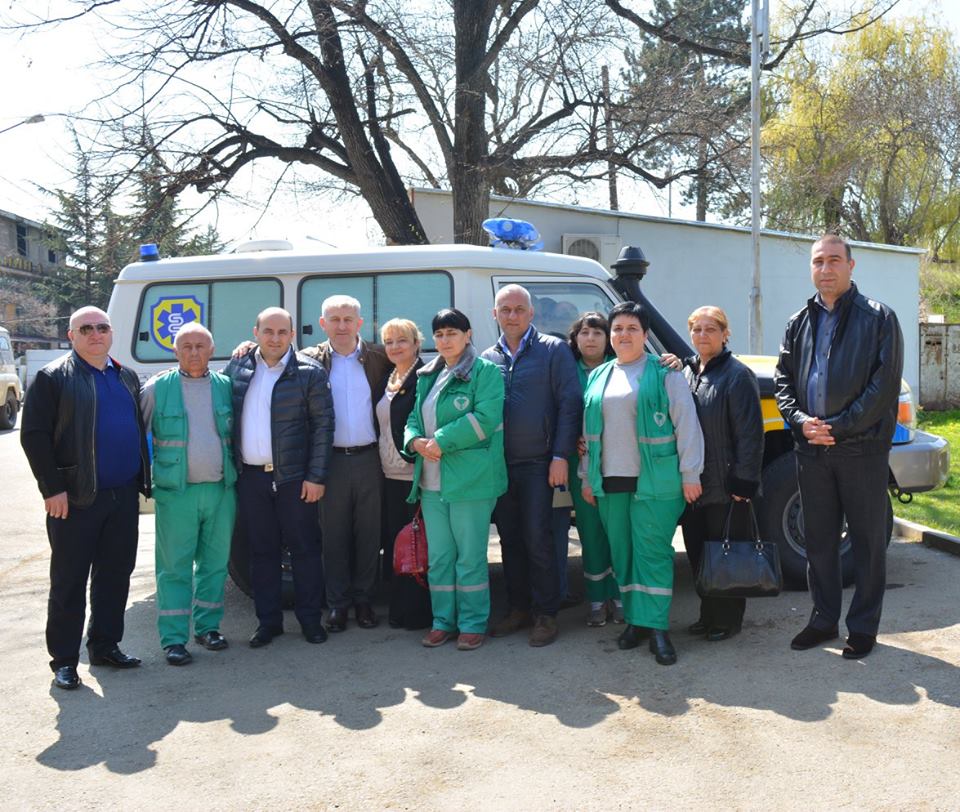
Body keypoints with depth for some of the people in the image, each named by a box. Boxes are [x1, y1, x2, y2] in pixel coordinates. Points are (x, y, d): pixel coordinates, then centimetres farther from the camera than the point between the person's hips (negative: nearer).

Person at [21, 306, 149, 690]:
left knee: (115, 575, 12)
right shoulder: (52, 378, -4)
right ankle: (64, 660, 10)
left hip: (124, 496, 6)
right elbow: (34, 435, -8)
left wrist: (142, 479, 11)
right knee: (69, 580, 2)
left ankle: (105, 645, 25)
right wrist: (53, 488, -14)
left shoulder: (127, 378, 14)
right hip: (76, 498, -5)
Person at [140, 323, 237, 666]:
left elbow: (236, 433, 17)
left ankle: (207, 626, 24)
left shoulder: (226, 386, 8)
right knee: (174, 566, 0)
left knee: (215, 562, 10)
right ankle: (173, 638, 7)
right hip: (176, 492, -3)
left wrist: (236, 473, 11)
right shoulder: (157, 388, 0)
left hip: (221, 490, 3)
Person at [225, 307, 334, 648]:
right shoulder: (237, 369, 7)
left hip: (294, 477, -3)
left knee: (304, 548, 5)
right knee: (262, 551, 11)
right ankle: (268, 621, 22)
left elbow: (323, 425, -6)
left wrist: (316, 476, -10)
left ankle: (310, 619, 18)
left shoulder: (309, 372, -5)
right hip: (250, 476, 3)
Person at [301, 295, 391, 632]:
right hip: (331, 460, -1)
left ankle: (364, 600, 21)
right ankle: (338, 603, 18)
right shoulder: (310, 360, 3)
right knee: (334, 535, 6)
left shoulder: (378, 357, 5)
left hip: (369, 459, 1)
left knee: (368, 534, 8)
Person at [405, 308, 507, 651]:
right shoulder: (427, 376, 17)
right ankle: (443, 620, 23)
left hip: (470, 479, -6)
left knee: (470, 556, 1)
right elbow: (414, 418, 18)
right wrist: (416, 441, -5)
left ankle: (473, 623, 13)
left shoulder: (485, 372, -4)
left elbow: (486, 418, -16)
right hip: (431, 480, 6)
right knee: (438, 555, 11)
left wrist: (441, 442, -17)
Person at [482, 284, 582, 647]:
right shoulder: (487, 358, 11)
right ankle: (518, 609, 22)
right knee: (509, 539, 10)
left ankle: (545, 614, 8)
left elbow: (569, 403, -5)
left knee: (537, 539, -4)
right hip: (499, 465, 4)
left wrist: (561, 455, -12)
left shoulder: (554, 350, -1)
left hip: (537, 464, -4)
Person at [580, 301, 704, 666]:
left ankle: (656, 627, -2)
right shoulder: (598, 377, 15)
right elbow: (588, 431, 18)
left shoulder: (665, 373, -1)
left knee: (652, 551, -6)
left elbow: (687, 424, -4)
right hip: (609, 482, 5)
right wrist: (587, 477, 16)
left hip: (654, 482, -5)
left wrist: (690, 474, -8)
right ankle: (635, 620, 18)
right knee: (621, 551, 8)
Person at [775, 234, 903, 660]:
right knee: (818, 539, 12)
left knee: (868, 540, 4)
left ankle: (863, 627, 15)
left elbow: (885, 384, -9)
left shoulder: (878, 318, -2)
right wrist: (801, 421, -6)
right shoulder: (799, 323, 13)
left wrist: (840, 426, -14)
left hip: (862, 449, -4)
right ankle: (824, 620, 24)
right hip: (812, 449, 5)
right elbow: (782, 379, 12)